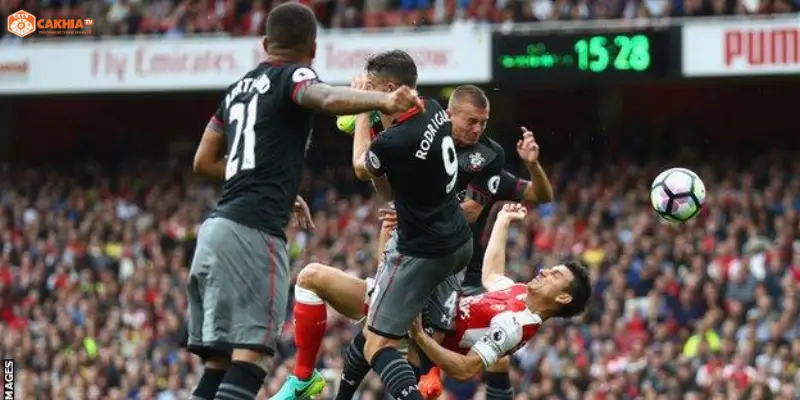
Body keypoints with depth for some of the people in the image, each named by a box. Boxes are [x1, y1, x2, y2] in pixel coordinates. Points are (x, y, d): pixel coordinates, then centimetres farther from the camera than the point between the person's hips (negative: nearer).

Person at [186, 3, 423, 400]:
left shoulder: (239, 87, 22)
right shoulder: (292, 76, 0)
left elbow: (204, 161, 31)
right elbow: (327, 98, -25)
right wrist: (382, 100, -42)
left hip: (216, 229, 8)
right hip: (252, 231, -8)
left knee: (219, 360, 9)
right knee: (250, 354, -14)